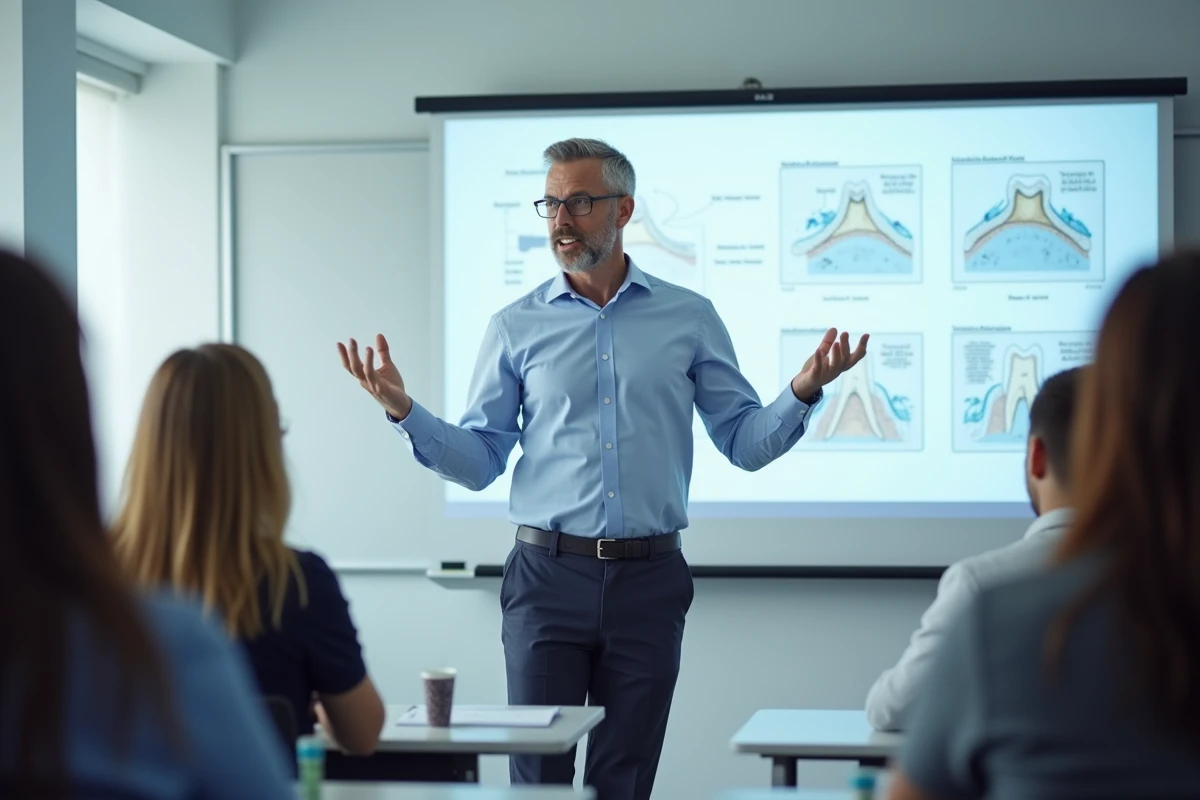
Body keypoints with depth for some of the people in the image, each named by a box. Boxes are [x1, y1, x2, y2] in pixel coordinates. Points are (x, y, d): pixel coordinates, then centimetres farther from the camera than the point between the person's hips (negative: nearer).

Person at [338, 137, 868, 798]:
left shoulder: (689, 318, 5)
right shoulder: (516, 327, 5)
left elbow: (745, 443, 6)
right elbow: (478, 462, 5)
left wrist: (803, 393, -11)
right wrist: (404, 412, -10)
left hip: (649, 580, 0)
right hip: (549, 576, 0)